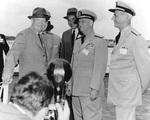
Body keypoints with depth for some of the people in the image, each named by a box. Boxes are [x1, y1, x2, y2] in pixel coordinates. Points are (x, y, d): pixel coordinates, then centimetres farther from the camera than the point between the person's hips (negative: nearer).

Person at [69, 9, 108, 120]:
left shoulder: (100, 42, -7)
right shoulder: (78, 42, 16)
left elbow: (100, 67, -14)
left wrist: (94, 89, -19)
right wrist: (69, 85, 14)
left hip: (90, 91, -7)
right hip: (76, 90, 7)